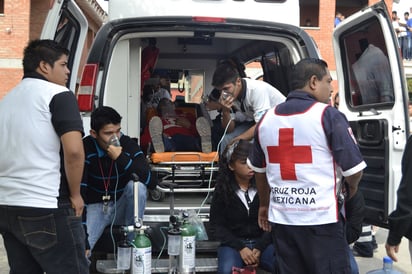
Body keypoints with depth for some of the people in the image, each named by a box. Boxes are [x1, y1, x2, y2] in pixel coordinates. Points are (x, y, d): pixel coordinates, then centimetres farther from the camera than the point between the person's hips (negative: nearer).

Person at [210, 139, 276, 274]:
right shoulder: (222, 189, 0)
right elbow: (217, 225, 1)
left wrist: (259, 247, -14)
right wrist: (240, 248, -11)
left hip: (263, 241, 0)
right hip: (234, 242, 0)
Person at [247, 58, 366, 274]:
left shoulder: (267, 119, 8)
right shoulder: (328, 115, -9)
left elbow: (259, 169, 18)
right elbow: (353, 168, -9)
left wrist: (264, 205, 31)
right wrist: (352, 188, 13)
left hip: (281, 218, 6)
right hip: (321, 219, -5)